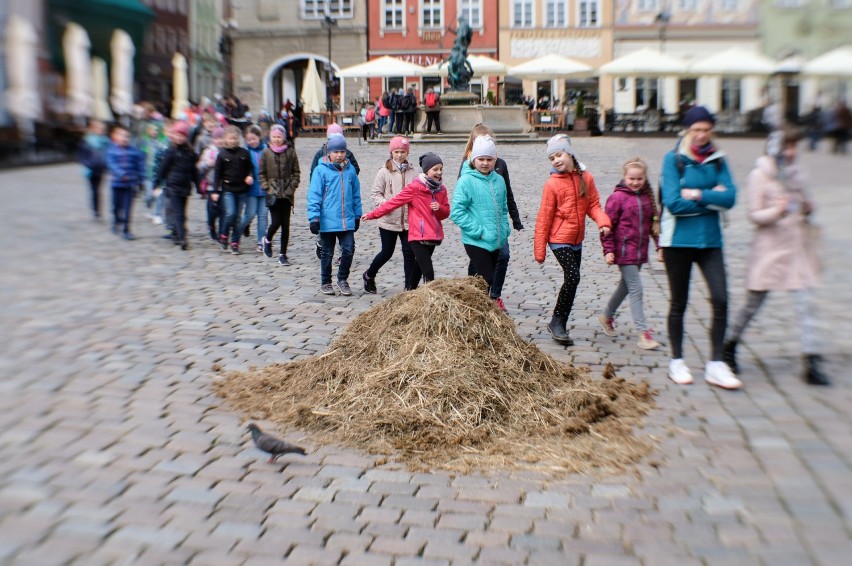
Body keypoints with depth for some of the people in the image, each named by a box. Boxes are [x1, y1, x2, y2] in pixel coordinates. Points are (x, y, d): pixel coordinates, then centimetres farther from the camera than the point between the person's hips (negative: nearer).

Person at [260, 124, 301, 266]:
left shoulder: (290, 152, 2)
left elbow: (296, 172, 7)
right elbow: (261, 173, 7)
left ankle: (283, 254, 12)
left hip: (287, 193, 1)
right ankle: (267, 239, 24)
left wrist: (292, 187, -4)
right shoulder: (266, 153, 3)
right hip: (273, 193, -1)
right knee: (276, 222, -9)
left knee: (286, 225, 2)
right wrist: (267, 188, -4)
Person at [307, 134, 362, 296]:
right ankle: (326, 283, 26)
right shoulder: (321, 170, -7)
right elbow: (314, 196, -7)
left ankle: (342, 280, 21)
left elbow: (356, 194, 12)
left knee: (348, 250, -1)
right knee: (327, 253, 10)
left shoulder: (350, 169, 4)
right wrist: (314, 218, -11)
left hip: (347, 221, 3)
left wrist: (357, 215, 14)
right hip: (327, 221, -3)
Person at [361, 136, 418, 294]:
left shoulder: (414, 171, 3)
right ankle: (369, 275, 32)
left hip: (409, 220, 2)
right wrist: (384, 204, -19)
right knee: (387, 252, 8)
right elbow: (375, 193, -2)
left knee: (409, 253, 1)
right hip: (389, 220, -2)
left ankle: (409, 286, 11)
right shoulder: (384, 171, -3)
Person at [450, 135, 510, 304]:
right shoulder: (466, 181, -11)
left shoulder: (499, 180, 8)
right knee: (487, 280, -13)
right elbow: (456, 212, -16)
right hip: (476, 242, -6)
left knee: (486, 280, 16)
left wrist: (504, 230, 5)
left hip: (496, 242, 6)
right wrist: (479, 232, -18)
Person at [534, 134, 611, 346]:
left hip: (577, 240, 6)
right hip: (560, 239, -6)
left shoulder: (586, 178, -1)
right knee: (573, 277, -16)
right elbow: (544, 218, -9)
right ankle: (557, 322, -3)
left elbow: (593, 204, 4)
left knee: (571, 281, 11)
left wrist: (603, 221, -17)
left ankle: (560, 324, 23)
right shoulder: (552, 184, -12)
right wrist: (540, 249, -8)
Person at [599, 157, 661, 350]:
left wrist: (660, 246, 11)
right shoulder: (617, 197, -10)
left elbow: (654, 223, 14)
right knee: (636, 289, -8)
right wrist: (609, 250, -13)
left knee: (626, 287, 19)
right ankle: (643, 333, -5)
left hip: (640, 251, 7)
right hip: (624, 251, -7)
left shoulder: (647, 197, 7)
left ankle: (607, 316, 40)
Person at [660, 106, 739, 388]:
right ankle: (677, 361, 22)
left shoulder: (717, 160, 6)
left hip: (710, 239, 3)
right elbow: (673, 203, -15)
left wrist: (697, 194, -15)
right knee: (678, 302, 8)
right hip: (678, 240, -3)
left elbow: (730, 196, -7)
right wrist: (712, 198, -8)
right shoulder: (673, 159, -5)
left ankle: (715, 365, 4)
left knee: (721, 300, -6)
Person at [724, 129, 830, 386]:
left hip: (798, 247, 5)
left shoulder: (796, 171, 9)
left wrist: (808, 208, -3)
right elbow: (754, 215, -9)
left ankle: (813, 364, -3)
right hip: (770, 248, -5)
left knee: (806, 304, -4)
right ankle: (730, 348, 27)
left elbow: (804, 202, 20)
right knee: (753, 303, 6)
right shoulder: (759, 175, -7)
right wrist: (777, 211, -27)